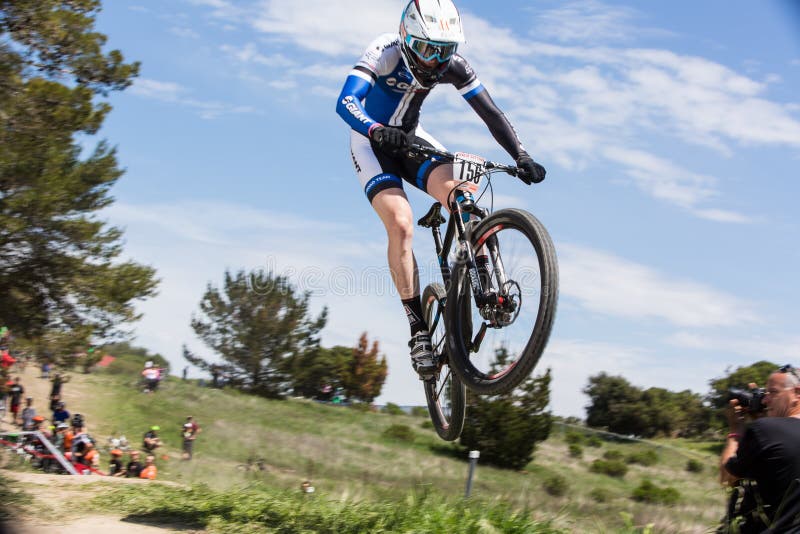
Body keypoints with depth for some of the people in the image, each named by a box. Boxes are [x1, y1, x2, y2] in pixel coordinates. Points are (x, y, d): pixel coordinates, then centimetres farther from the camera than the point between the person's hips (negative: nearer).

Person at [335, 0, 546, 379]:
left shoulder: (453, 66, -16)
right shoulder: (384, 53, -27)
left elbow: (490, 114, -15)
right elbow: (346, 103, -39)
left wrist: (521, 156, -29)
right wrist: (378, 132, -58)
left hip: (410, 138, 4)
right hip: (371, 141, -4)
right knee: (400, 225, -24)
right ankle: (418, 330, -20)